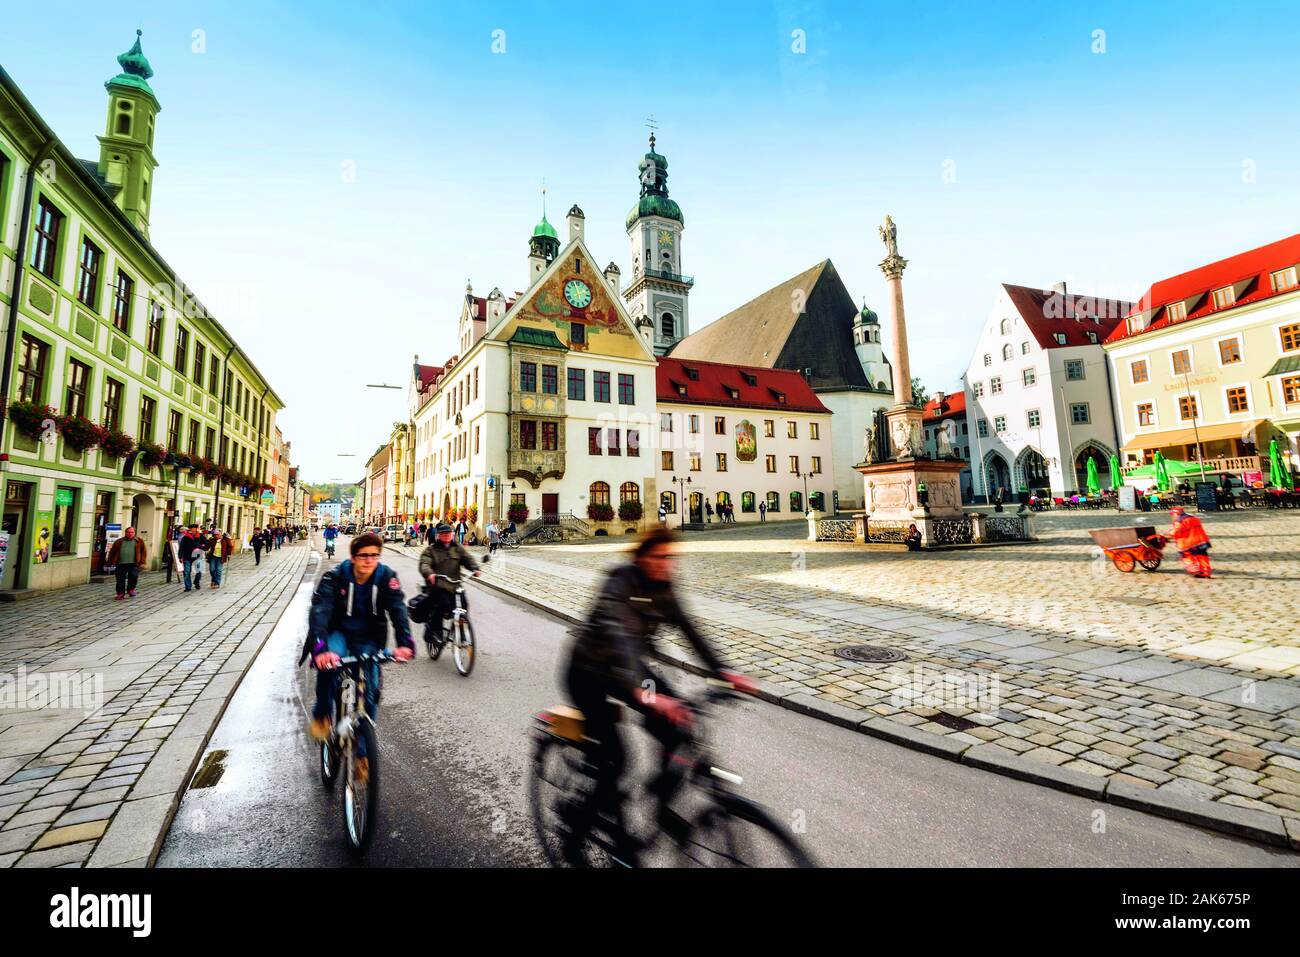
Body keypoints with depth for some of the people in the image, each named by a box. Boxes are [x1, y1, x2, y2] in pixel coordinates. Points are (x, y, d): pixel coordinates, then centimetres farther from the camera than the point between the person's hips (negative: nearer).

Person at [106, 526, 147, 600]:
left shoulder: (139, 542, 9)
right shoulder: (119, 541, 12)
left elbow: (143, 551, 7)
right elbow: (112, 551, 14)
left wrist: (142, 560, -3)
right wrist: (109, 562, 10)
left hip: (134, 564, -2)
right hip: (121, 564, 2)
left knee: (134, 577, -8)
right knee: (120, 579, 5)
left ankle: (131, 589, 19)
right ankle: (120, 594, 16)